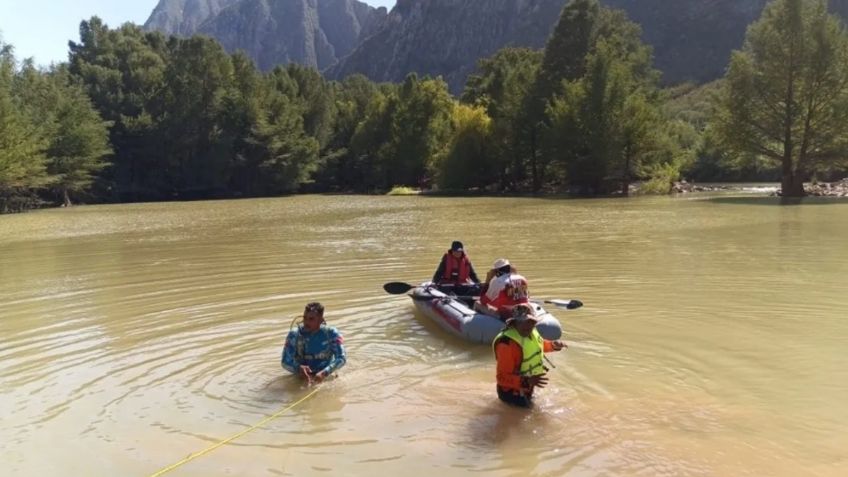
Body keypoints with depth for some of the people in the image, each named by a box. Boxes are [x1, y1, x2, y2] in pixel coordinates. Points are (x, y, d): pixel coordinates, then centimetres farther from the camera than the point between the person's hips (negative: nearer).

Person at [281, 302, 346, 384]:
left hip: (325, 379, -1)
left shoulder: (331, 333, -7)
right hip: (301, 378, 1)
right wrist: (298, 368, -29)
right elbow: (285, 362, -6)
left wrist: (324, 373, -31)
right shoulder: (294, 335, -5)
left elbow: (342, 358, -14)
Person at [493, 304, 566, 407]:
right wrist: (527, 381, -45)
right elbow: (503, 378, -34)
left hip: (528, 388, 8)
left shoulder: (530, 331, -9)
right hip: (513, 393, -8)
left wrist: (554, 345, -1)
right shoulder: (507, 343, -35)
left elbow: (538, 345, 17)